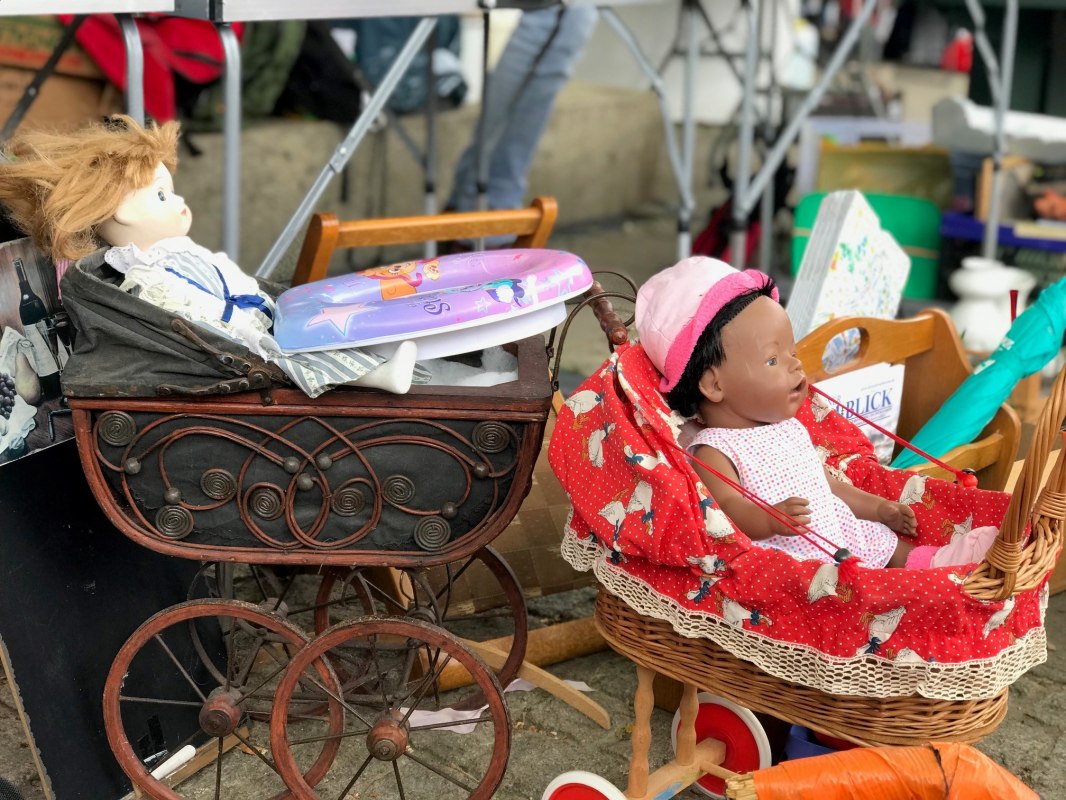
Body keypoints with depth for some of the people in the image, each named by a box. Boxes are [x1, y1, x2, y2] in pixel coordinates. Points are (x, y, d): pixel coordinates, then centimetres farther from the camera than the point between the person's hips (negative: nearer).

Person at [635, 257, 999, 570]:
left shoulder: (789, 428, 18)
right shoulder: (712, 453, -13)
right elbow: (725, 509, -29)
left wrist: (878, 508, 30)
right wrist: (770, 520, -48)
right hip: (793, 559, -11)